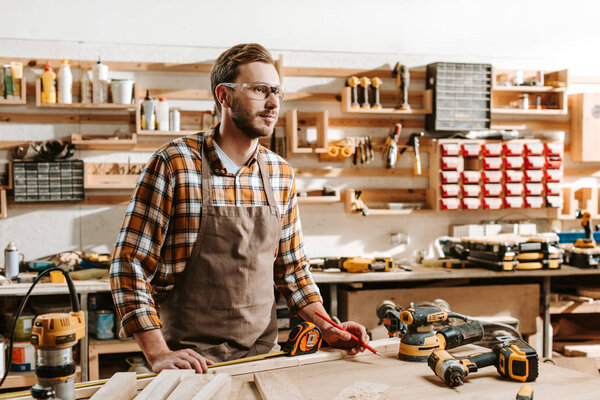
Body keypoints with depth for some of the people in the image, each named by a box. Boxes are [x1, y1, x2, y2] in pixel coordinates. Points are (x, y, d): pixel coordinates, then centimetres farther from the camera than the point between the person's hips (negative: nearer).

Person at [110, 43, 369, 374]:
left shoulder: (281, 174, 6)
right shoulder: (174, 164, -10)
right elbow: (129, 264, -10)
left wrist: (326, 326, 3)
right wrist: (158, 354, -17)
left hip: (263, 354, 5)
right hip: (191, 359, -4)